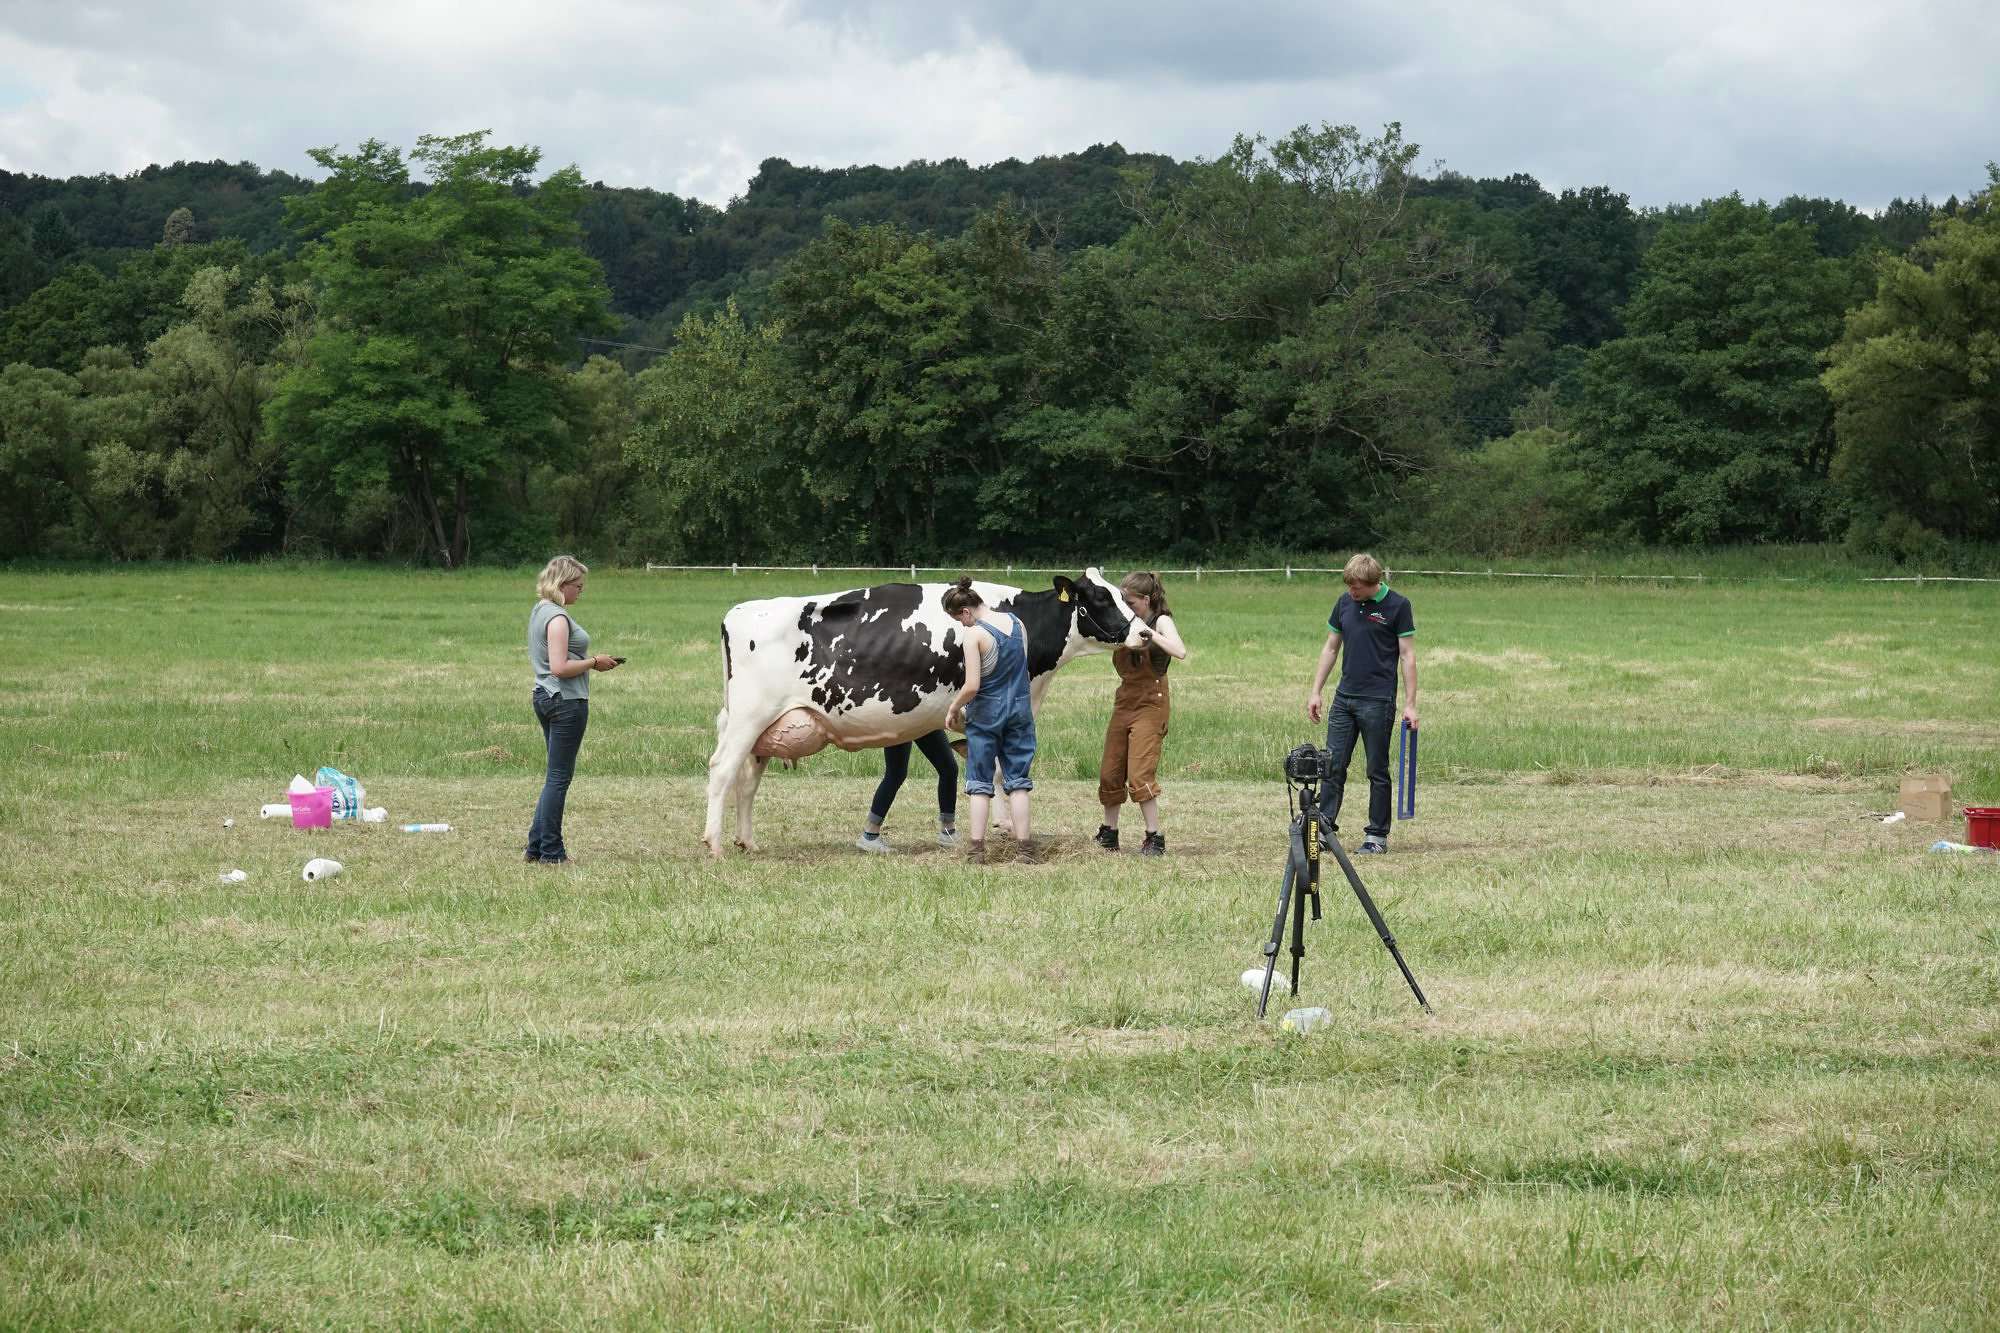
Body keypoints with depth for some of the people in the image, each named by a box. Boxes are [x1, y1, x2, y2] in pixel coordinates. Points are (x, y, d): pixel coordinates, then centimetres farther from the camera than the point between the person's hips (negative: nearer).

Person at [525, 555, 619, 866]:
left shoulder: (539, 612, 14)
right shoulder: (558, 617, -17)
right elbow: (559, 667, -23)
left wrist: (586, 659, 14)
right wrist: (593, 662, -11)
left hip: (544, 697, 10)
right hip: (566, 700, -10)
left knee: (556, 776, 16)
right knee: (559, 776, -3)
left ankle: (536, 848, 18)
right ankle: (550, 852, 1)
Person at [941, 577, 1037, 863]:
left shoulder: (973, 635, -17)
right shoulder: (1017, 623, 2)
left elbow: (971, 686, -21)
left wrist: (953, 710, -4)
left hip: (985, 713, -5)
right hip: (1019, 709, 5)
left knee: (980, 782, 6)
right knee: (1017, 780, 10)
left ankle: (976, 847, 4)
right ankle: (1025, 847, 7)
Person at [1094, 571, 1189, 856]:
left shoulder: (1161, 622, -8)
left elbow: (1180, 652, -24)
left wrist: (1151, 634, -27)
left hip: (1151, 704, -7)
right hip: (1124, 701, 7)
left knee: (1140, 774, -13)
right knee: (1110, 772, 10)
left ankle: (1155, 838, -7)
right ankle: (1108, 833, 24)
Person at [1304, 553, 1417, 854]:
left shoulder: (1397, 605, -8)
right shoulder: (1345, 603, 7)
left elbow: (1407, 655, -8)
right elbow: (1331, 649, 15)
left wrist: (1410, 704, -12)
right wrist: (1315, 692, 10)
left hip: (1378, 701, -5)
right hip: (1344, 697, 5)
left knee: (1377, 771, 1)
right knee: (1333, 766, 2)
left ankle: (1378, 836, 9)